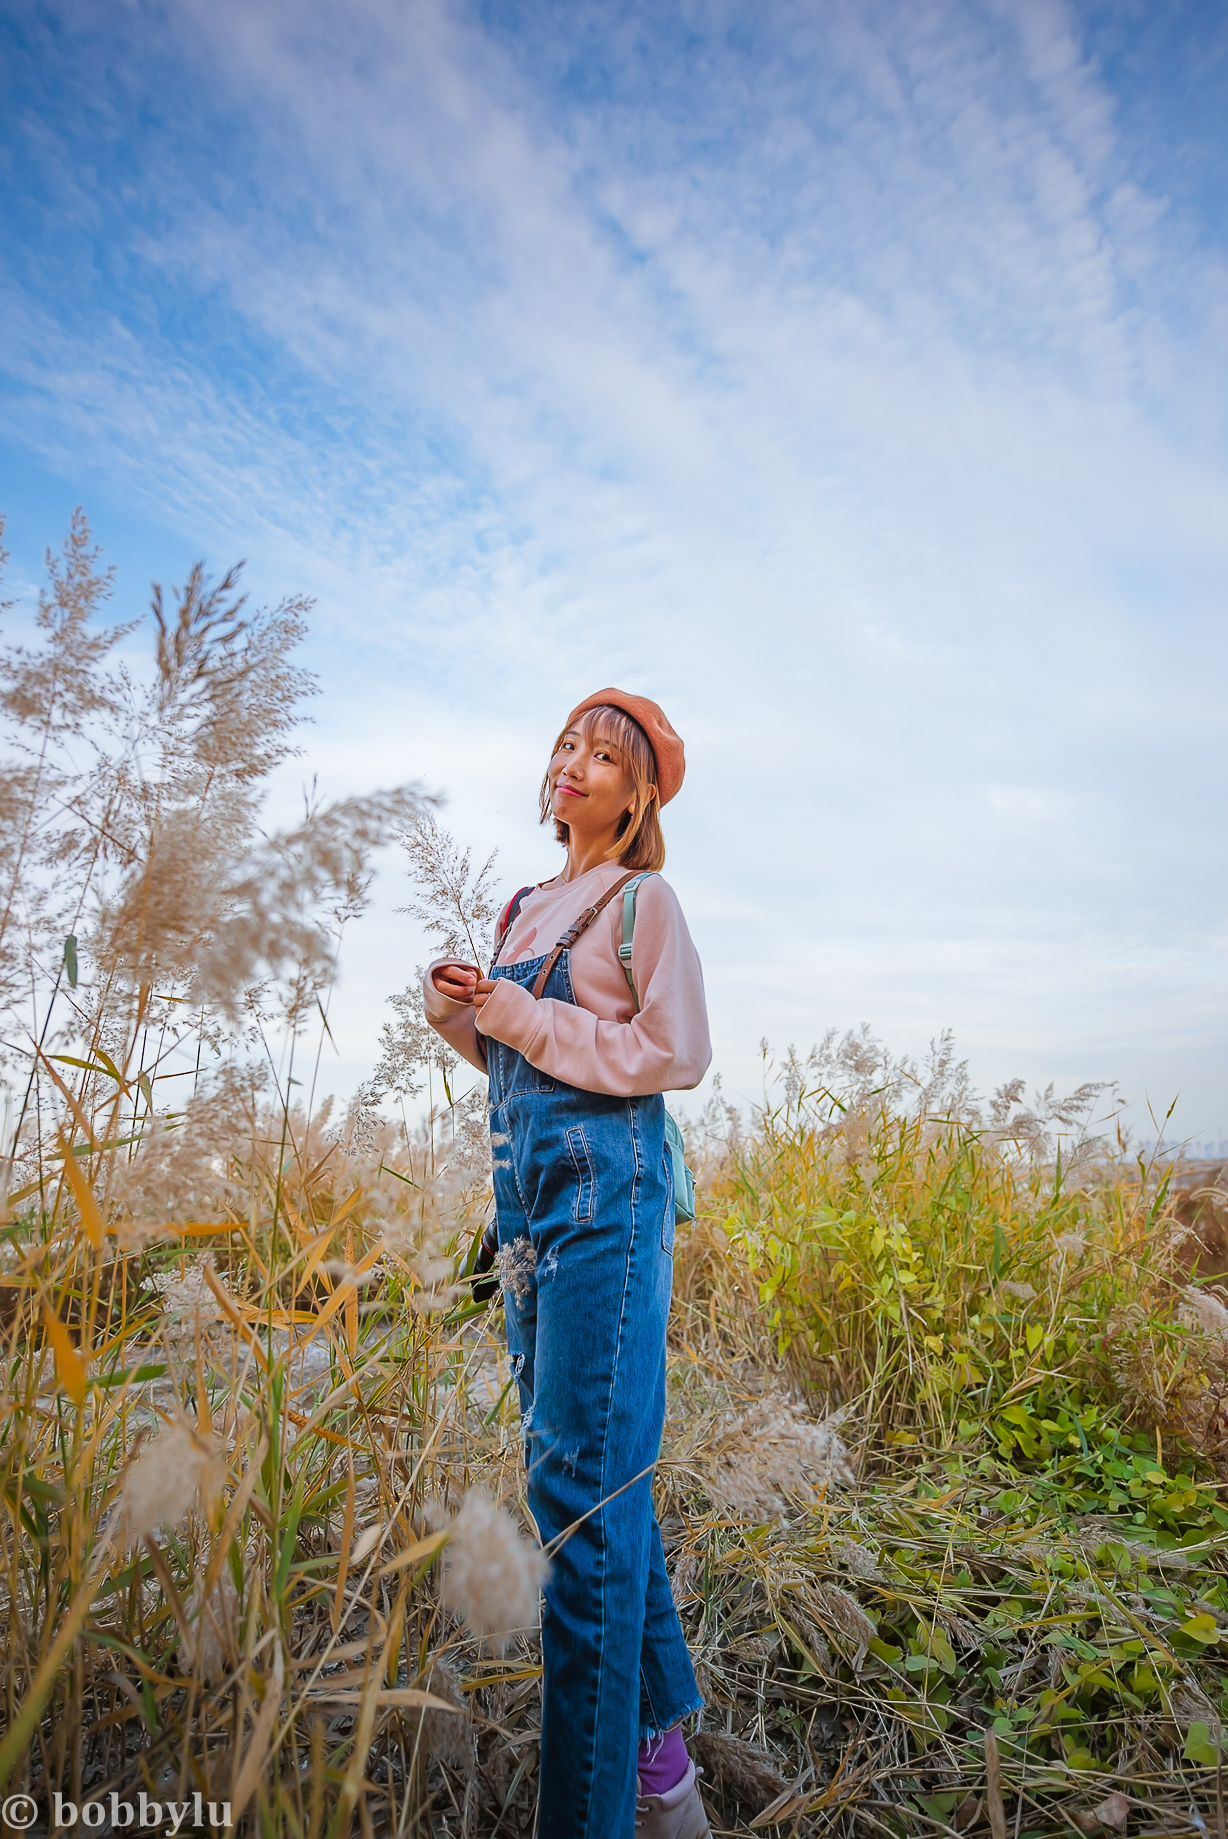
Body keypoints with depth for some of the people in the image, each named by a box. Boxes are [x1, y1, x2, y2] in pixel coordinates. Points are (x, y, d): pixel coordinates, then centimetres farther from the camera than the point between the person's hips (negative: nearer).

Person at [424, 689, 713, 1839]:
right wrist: (458, 1011, 2)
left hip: (605, 1193, -7)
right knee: (591, 1470, 16)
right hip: (527, 1194, 8)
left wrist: (521, 1016, -12)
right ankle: (659, 1722, 34)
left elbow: (674, 1057, -9)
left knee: (583, 1482, -5)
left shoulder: (643, 900, -2)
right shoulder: (524, 909, 18)